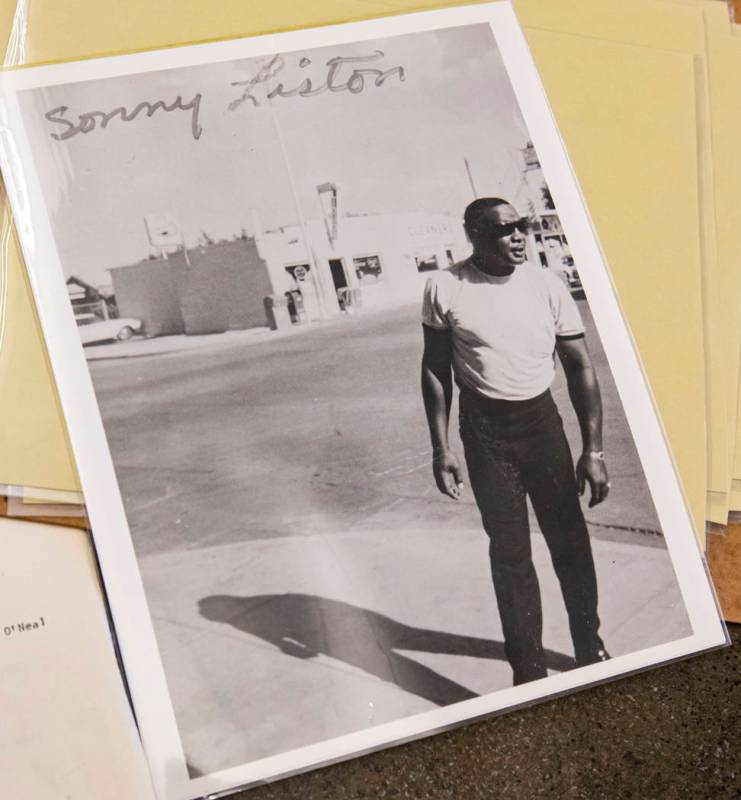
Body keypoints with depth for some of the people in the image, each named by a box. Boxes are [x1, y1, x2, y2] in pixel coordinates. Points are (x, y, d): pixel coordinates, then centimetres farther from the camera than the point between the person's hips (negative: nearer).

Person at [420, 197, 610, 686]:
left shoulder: (547, 285, -6)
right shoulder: (445, 288, -9)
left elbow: (580, 366, -3)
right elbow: (436, 369, 0)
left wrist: (593, 450, -7)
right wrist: (441, 447, -4)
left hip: (542, 421, 1)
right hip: (484, 430, -1)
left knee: (570, 538, 8)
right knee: (510, 552, 4)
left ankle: (590, 647, 30)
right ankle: (529, 673, 14)